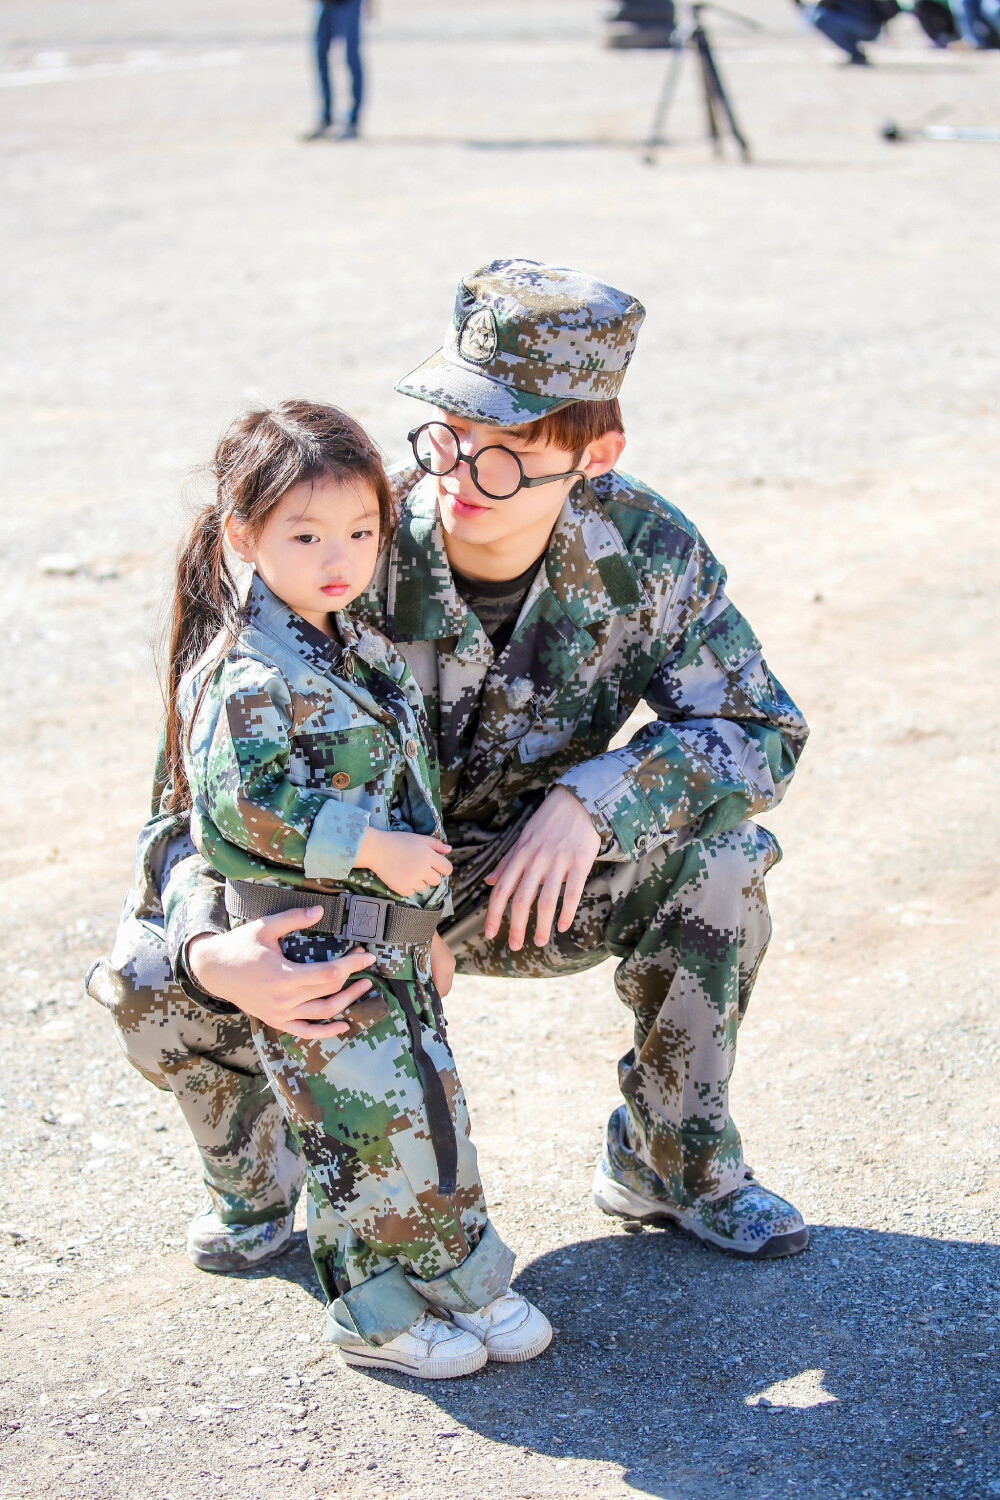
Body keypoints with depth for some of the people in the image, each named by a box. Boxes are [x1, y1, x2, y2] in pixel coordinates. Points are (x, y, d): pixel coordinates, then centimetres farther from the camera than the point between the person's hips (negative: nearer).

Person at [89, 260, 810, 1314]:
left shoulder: (645, 550, -20)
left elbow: (763, 732, -13)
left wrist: (593, 797, -32)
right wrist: (213, 952, -47)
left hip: (525, 888, 2)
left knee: (720, 840, -24)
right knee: (149, 979, -28)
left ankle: (672, 1158, 1)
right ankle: (256, 1175, 9)